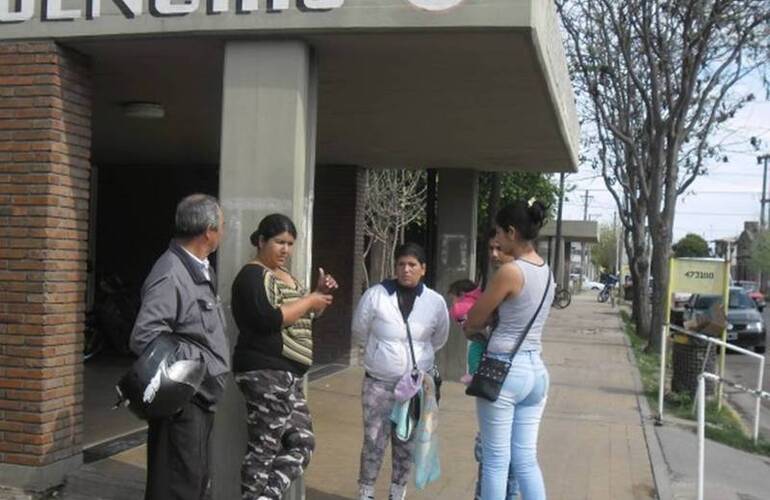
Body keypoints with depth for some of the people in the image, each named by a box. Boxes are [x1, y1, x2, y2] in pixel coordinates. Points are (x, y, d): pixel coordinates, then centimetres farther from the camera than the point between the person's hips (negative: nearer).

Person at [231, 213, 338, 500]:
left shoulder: (284, 274, 18)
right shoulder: (252, 276, -10)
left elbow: (302, 317, 27)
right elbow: (268, 319, -24)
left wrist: (321, 294, 8)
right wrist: (310, 300, -13)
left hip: (287, 374, 10)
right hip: (265, 372, -10)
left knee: (302, 442, 7)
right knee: (264, 448, -4)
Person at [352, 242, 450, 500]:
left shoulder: (435, 301, -2)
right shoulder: (375, 295, -8)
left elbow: (438, 340, 14)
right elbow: (360, 331, 6)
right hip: (378, 384, -2)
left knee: (406, 445, 11)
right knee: (374, 442, 1)